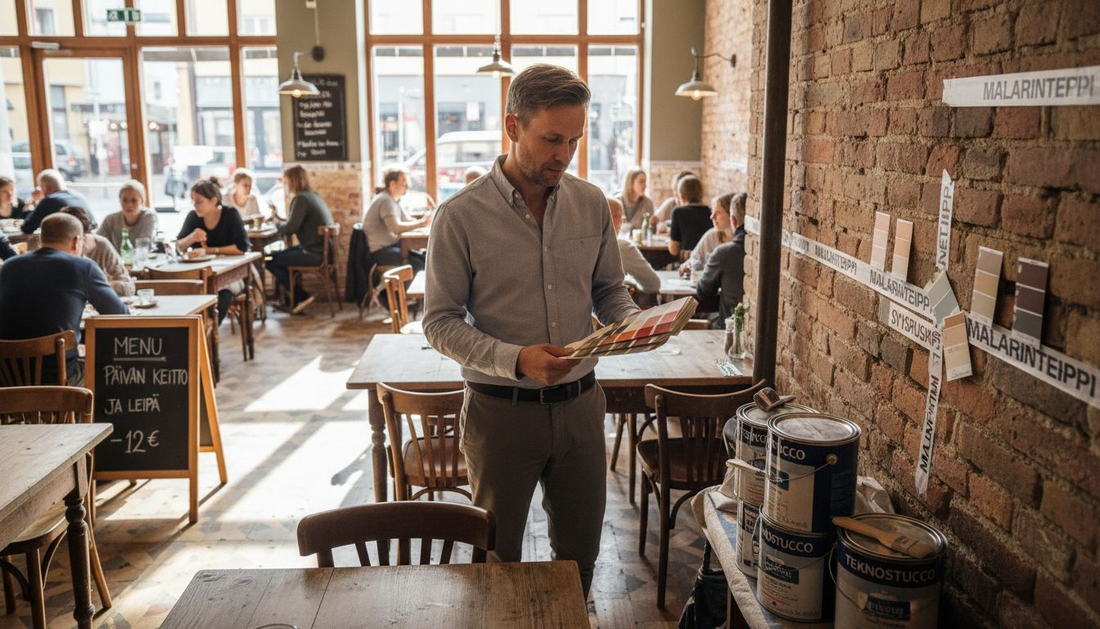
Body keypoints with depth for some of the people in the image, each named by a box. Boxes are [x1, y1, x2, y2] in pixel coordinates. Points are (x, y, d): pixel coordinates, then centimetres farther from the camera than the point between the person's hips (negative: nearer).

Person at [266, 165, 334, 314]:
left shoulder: (301, 199, -15)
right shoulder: (313, 196, 14)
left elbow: (289, 229, -18)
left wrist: (277, 223, 1)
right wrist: (281, 222, 9)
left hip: (315, 254, -10)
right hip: (324, 250, 10)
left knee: (270, 261, -3)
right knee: (280, 256, 24)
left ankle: (301, 297, 4)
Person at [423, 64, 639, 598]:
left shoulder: (590, 204, 1)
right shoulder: (461, 216, -11)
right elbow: (440, 323, -10)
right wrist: (516, 360, -25)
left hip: (580, 404, 4)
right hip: (501, 410, -3)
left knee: (580, 552, 19)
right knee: (498, 560, 15)